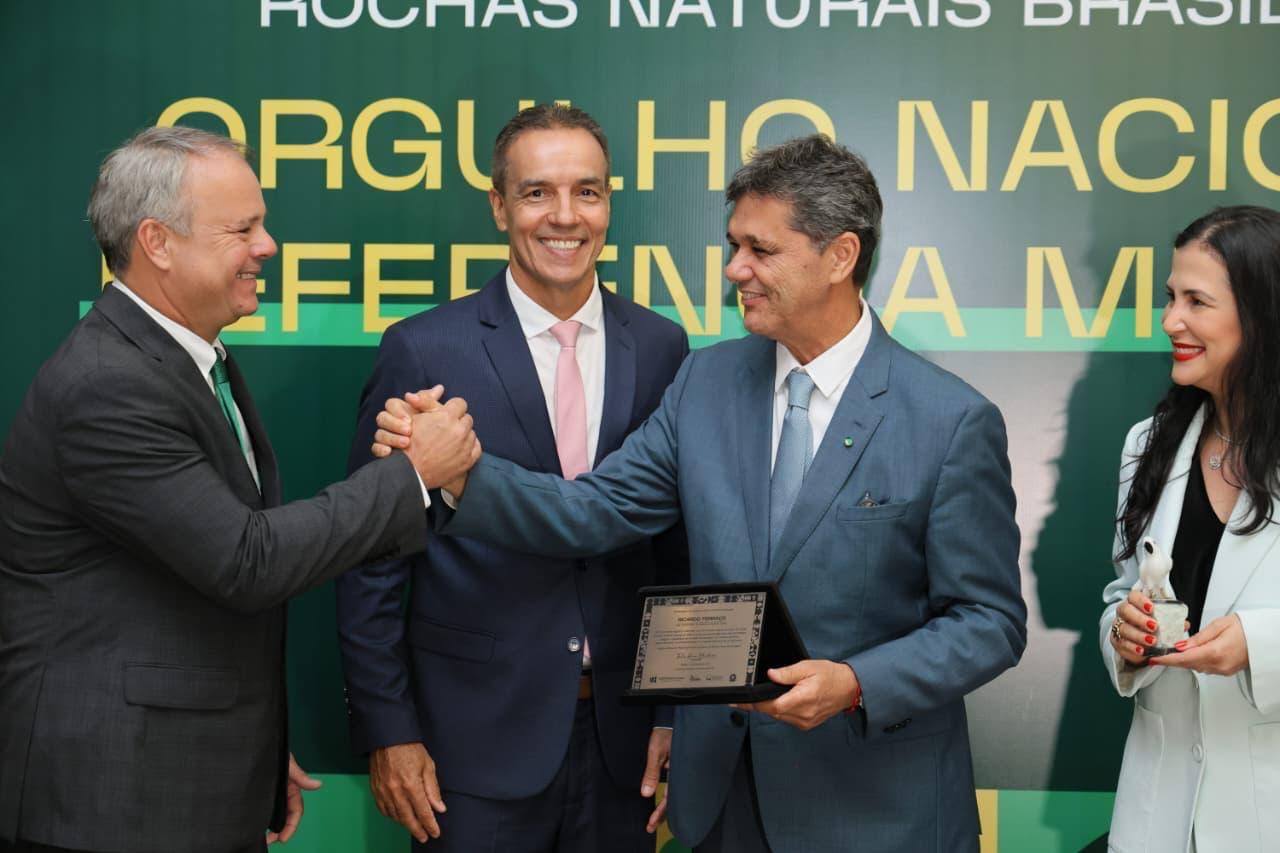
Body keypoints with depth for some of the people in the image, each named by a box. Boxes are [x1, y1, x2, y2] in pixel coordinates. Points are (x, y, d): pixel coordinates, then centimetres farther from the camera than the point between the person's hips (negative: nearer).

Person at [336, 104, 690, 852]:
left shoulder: (662, 348, 1)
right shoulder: (424, 351, -7)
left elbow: (680, 545, 6)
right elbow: (374, 562, -4)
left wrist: (679, 708, 5)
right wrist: (387, 732, -6)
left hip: (625, 735, 3)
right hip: (478, 735, -2)